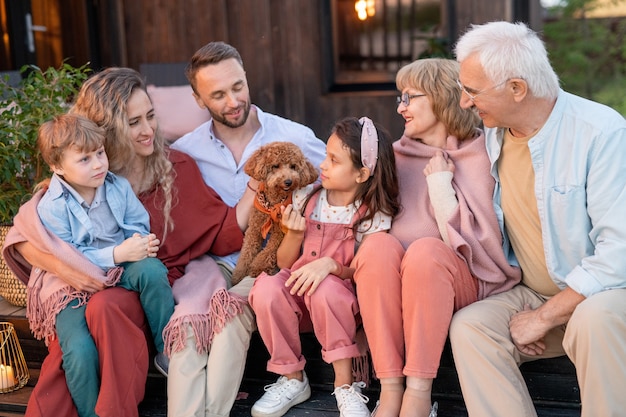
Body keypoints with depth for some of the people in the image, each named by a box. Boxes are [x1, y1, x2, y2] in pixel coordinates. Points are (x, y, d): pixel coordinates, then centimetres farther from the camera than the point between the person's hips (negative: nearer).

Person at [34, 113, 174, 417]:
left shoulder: (119, 187, -2)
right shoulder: (51, 207, -15)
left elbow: (138, 224, 3)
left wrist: (140, 242, -22)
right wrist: (117, 254, -28)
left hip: (120, 268, 3)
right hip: (72, 283, -3)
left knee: (151, 269, -31)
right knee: (80, 350, -27)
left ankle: (169, 351, -15)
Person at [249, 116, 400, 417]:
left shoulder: (375, 214, -7)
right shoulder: (306, 198, 0)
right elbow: (283, 263, 4)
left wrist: (331, 264, -27)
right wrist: (294, 233, -16)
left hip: (340, 295, -3)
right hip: (295, 291, 3)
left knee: (325, 288, -37)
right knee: (267, 288, -29)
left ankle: (345, 384, -21)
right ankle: (292, 379, -10)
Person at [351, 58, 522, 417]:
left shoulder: (478, 156, 1)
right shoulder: (397, 155, 13)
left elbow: (469, 236, -8)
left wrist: (441, 181, -7)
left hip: (457, 283, -3)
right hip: (390, 283, 3)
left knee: (425, 251, -33)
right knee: (378, 245, -28)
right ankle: (390, 387, -27)